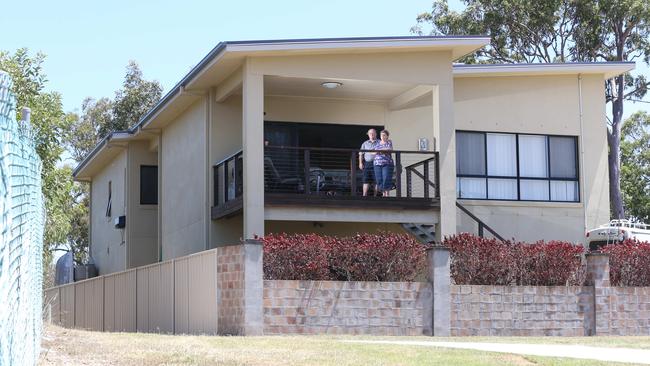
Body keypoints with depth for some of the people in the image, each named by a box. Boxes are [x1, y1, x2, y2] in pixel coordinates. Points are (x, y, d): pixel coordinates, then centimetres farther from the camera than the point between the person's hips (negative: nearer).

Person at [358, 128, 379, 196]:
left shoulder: (379, 143, 10)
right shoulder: (365, 143, 16)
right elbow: (361, 154, 10)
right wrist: (360, 163, -3)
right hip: (367, 163, 1)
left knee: (377, 181, -4)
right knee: (366, 180, -5)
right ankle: (364, 195, -8)